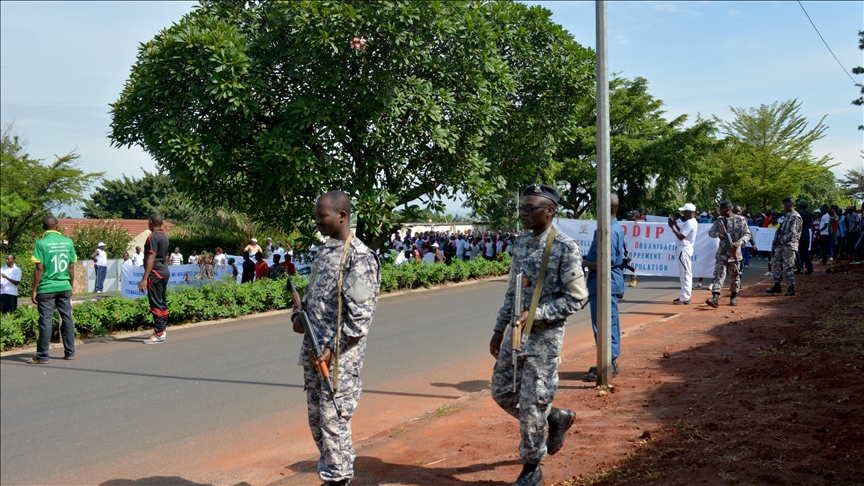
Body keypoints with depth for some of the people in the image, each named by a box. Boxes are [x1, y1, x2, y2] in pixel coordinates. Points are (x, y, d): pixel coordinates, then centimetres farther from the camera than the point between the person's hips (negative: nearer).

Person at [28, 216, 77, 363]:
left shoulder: (41, 243, -8)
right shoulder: (68, 242, 3)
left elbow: (39, 269, -10)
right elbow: (71, 267, 6)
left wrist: (34, 290, -4)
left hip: (46, 288, -3)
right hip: (64, 287, 3)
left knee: (46, 321, 0)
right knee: (67, 319, 9)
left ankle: (42, 356, 4)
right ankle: (70, 352, 15)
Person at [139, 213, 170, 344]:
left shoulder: (153, 237, -15)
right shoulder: (164, 237, 14)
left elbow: (151, 258, -22)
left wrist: (144, 278, -25)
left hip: (155, 273, -10)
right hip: (164, 271, 10)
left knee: (156, 304, -8)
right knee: (162, 303, 12)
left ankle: (159, 334, -8)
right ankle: (162, 330, 18)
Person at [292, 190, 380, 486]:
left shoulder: (359, 256, -14)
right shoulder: (324, 250, 12)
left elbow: (360, 314, -18)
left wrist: (333, 349, -20)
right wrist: (298, 315, 4)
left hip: (339, 355, -8)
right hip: (313, 350, 8)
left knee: (333, 420, -1)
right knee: (316, 417, 16)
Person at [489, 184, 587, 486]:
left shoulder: (565, 247, -15)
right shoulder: (520, 243, 7)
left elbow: (576, 297, -15)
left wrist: (536, 314, -22)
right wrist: (499, 330, 14)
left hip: (545, 337, -7)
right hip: (515, 333, 7)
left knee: (532, 404, 0)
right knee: (502, 392, 13)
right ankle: (556, 418, 35)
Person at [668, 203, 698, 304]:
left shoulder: (690, 223, -17)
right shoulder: (693, 222, 15)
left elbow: (681, 236, -21)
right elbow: (683, 232, 19)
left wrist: (672, 227, -12)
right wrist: (676, 224, 10)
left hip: (684, 249, -11)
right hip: (685, 249, 11)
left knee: (685, 274, -10)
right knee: (686, 274, 14)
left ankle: (684, 299, -10)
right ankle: (684, 296, 20)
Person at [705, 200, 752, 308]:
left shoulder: (740, 220, -5)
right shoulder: (719, 220, 7)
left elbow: (747, 234, -8)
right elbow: (710, 231, 12)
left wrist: (739, 242, -26)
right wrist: (718, 234, -10)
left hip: (735, 252, -2)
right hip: (722, 252, 2)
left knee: (735, 276, 10)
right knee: (719, 274, -9)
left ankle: (734, 297, 27)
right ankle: (715, 298, -18)